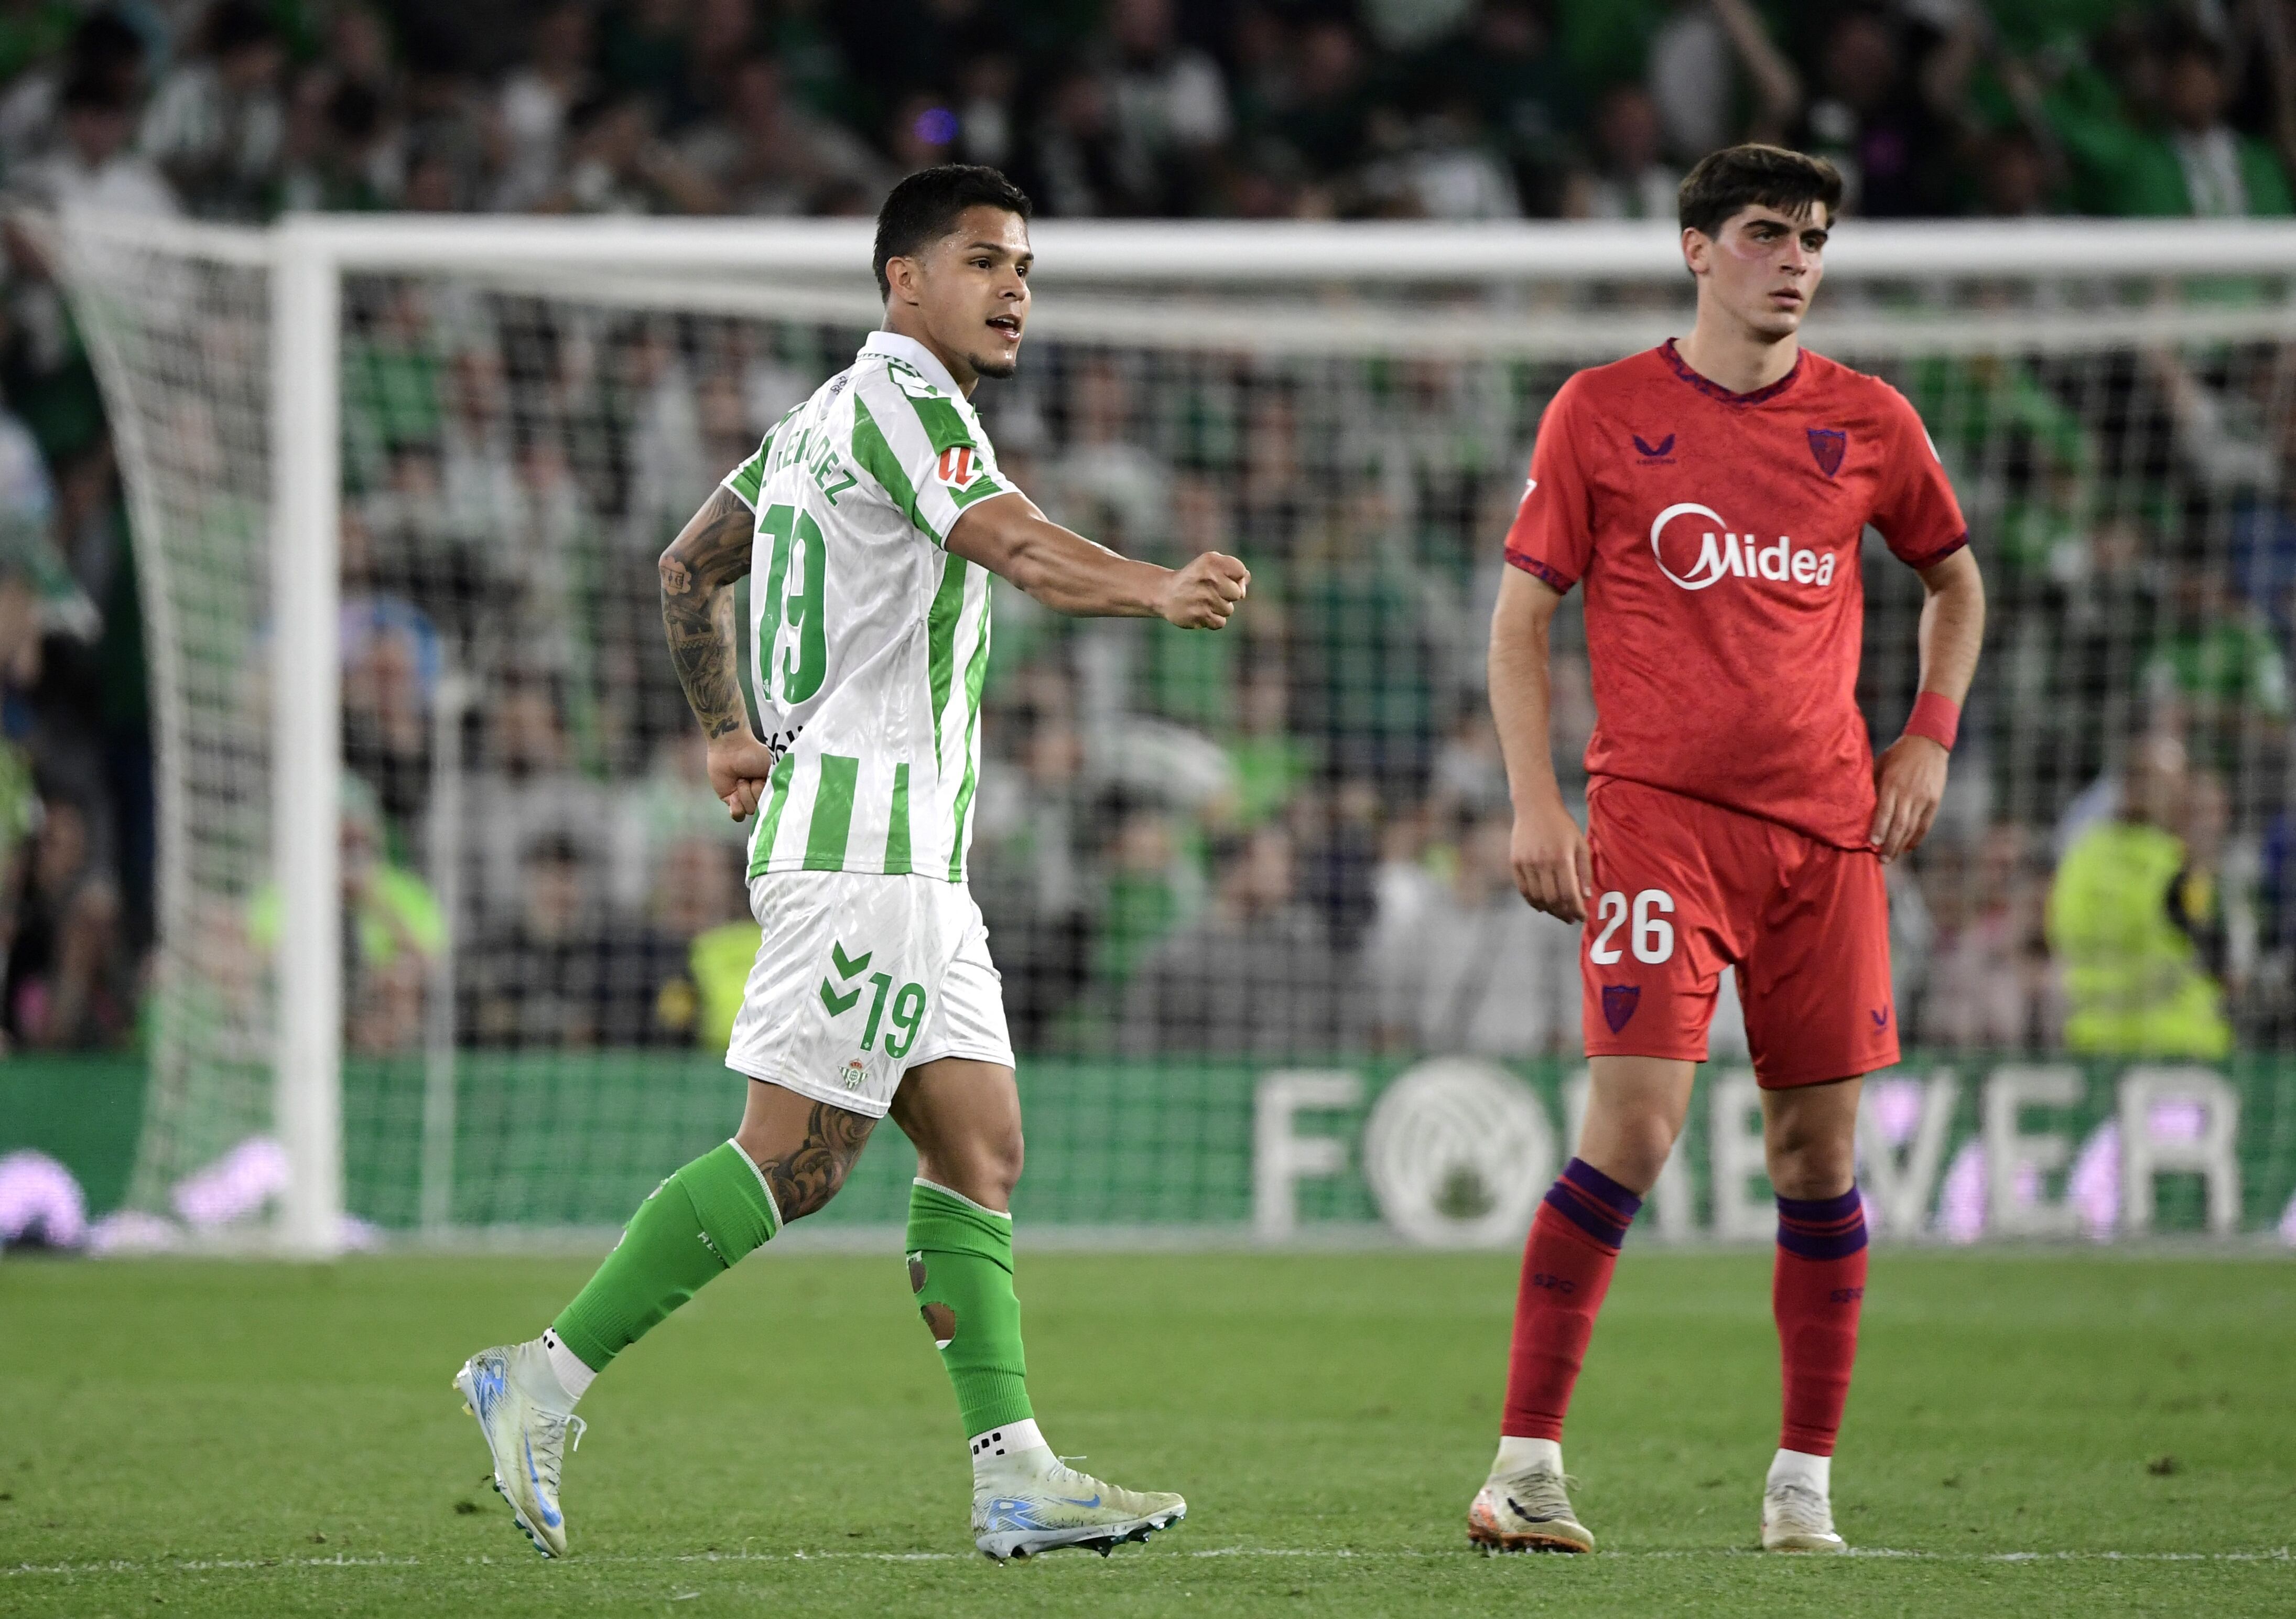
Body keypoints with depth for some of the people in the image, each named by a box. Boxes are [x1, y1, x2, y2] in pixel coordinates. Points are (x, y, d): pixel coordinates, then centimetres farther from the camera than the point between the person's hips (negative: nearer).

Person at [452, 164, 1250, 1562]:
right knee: (798, 1157, -10)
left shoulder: (822, 416, 19)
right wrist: (1160, 590, -41)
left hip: (915, 861, 10)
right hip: (859, 831, -10)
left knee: (981, 1151, 4)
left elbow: (689, 568, 27)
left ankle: (1015, 1474, 0)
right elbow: (1013, 544, -27)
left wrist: (729, 732, 28)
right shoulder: (895, 401, -11)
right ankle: (546, 1379, -5)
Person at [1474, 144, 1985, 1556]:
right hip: (1656, 810, -3)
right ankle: (1526, 1467, -10)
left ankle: (1804, 1483, 11)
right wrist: (1535, 803, -5)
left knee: (1821, 1146, 3)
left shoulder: (1866, 422, 9)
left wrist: (1930, 738, 10)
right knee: (1633, 1127, -15)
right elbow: (1523, 617, 5)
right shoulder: (1602, 415, 2)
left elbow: (1956, 578, 24)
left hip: (1826, 823, 3)